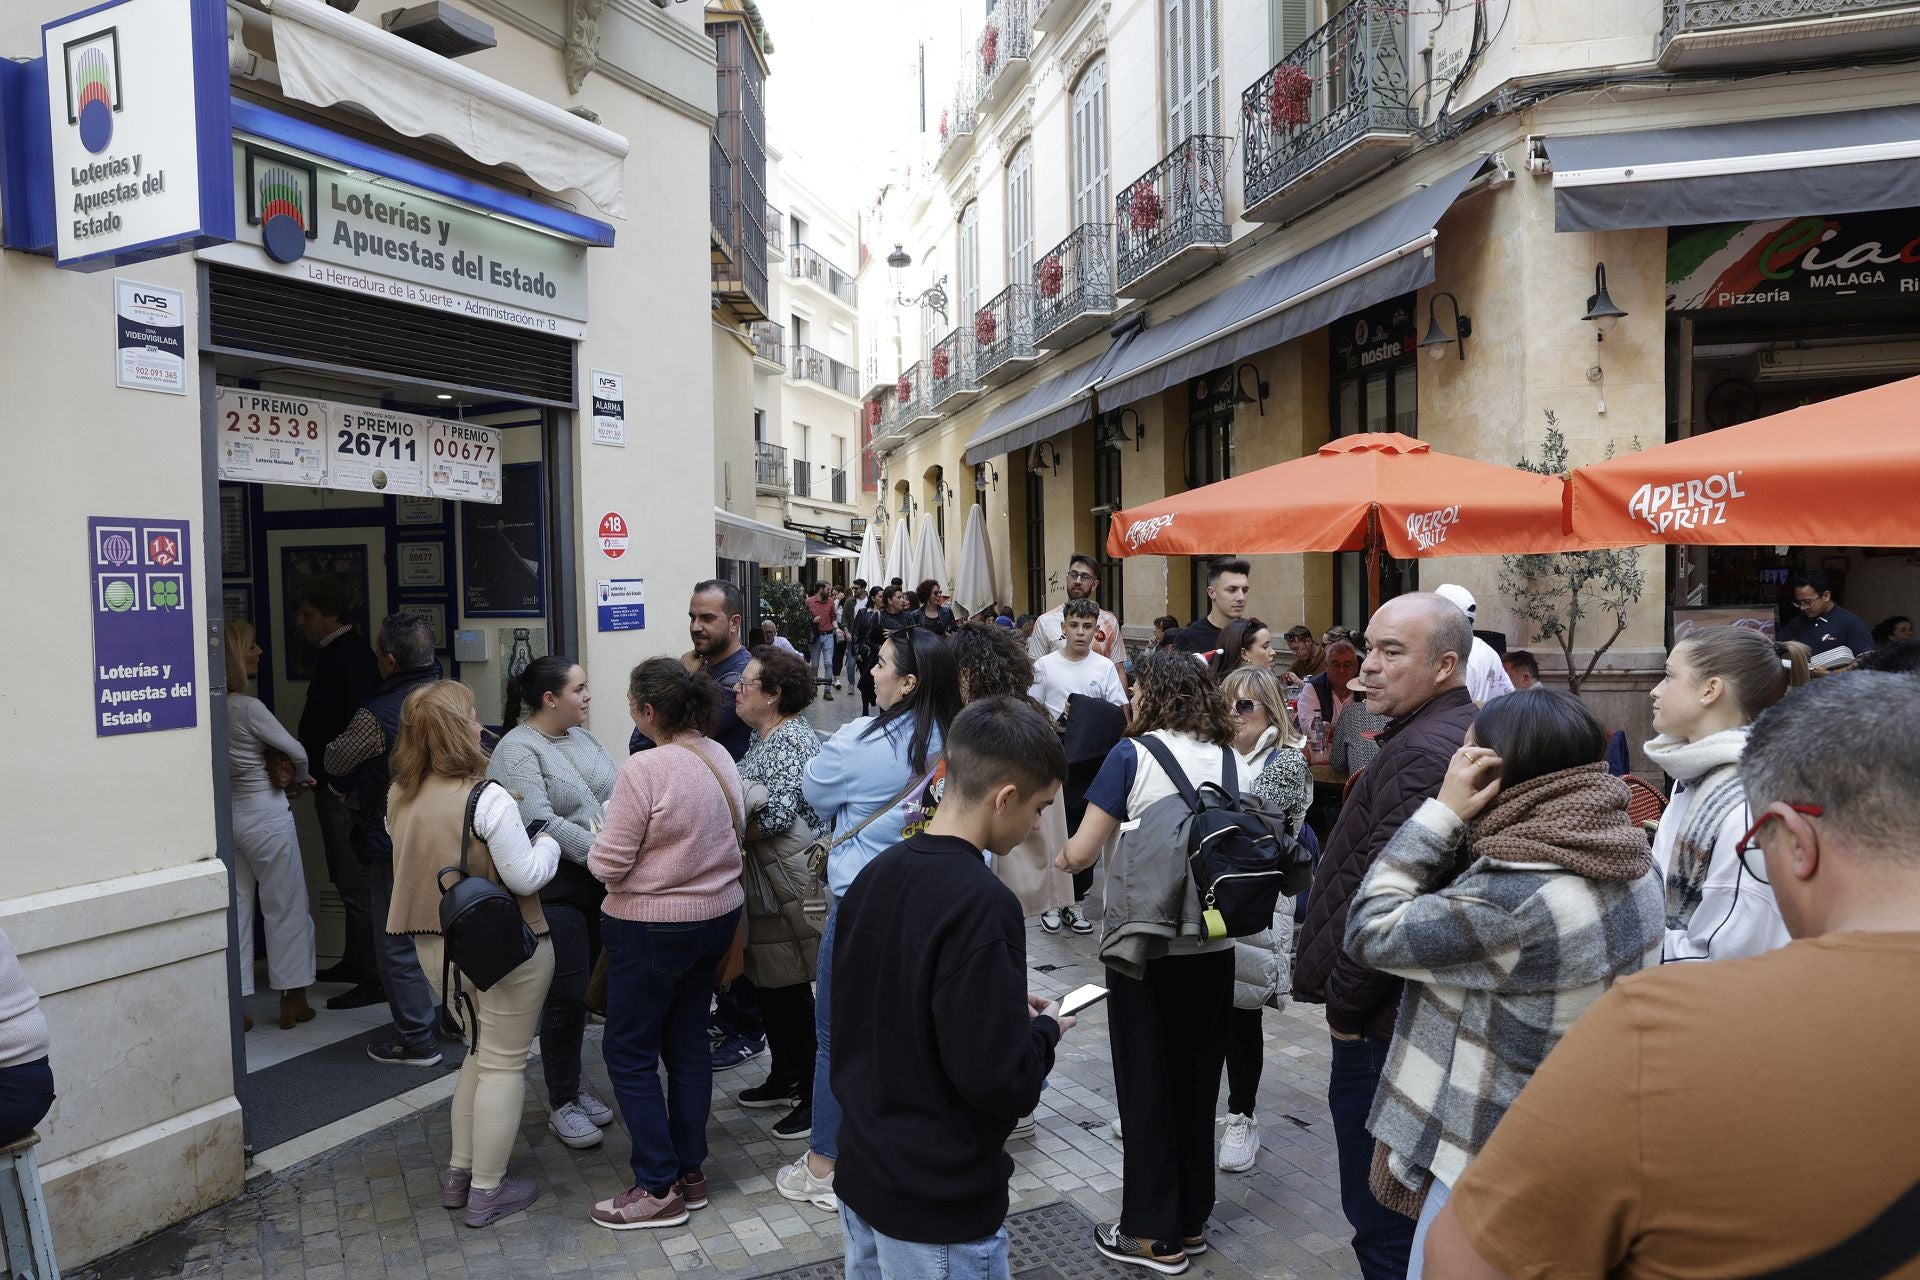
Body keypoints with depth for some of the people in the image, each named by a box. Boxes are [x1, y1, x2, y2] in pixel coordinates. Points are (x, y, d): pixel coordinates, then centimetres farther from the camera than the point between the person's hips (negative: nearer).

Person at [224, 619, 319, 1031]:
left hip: (227, 815, 6)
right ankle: (293, 1000, 16)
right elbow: (297, 752, -12)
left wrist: (284, 777, 2)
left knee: (235, 908, 12)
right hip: (265, 815, -6)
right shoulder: (248, 707, -18)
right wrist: (298, 780, 8)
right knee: (286, 908, 7)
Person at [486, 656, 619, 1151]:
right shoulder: (518, 750, -12)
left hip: (597, 886, 7)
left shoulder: (582, 738, 12)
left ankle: (572, 1086, 30)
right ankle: (561, 1102, 15)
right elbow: (540, 822, -22)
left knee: (584, 991, 14)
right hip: (555, 891, -7)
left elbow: (614, 794, 8)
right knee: (567, 995, -1)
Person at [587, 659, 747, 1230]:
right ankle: (690, 1172, 29)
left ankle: (659, 1189, 14)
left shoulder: (644, 769, -23)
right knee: (688, 1041, 18)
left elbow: (607, 865, -19)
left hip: (654, 927, -8)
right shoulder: (721, 756, 0)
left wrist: (600, 840, 2)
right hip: (719, 915, 8)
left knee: (628, 1051, 8)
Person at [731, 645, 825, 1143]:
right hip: (761, 883, 10)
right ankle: (784, 1078, 34)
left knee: (790, 986, 0)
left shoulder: (793, 741, -17)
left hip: (790, 884, -9)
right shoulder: (764, 739, 13)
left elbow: (776, 817, -23)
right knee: (767, 981, 18)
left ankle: (814, 1095, 13)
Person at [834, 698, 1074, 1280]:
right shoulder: (982, 903, -26)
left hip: (861, 1175, 7)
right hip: (940, 1208, -7)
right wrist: (1045, 1030, -6)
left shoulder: (876, 874, -1)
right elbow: (1000, 1081, -25)